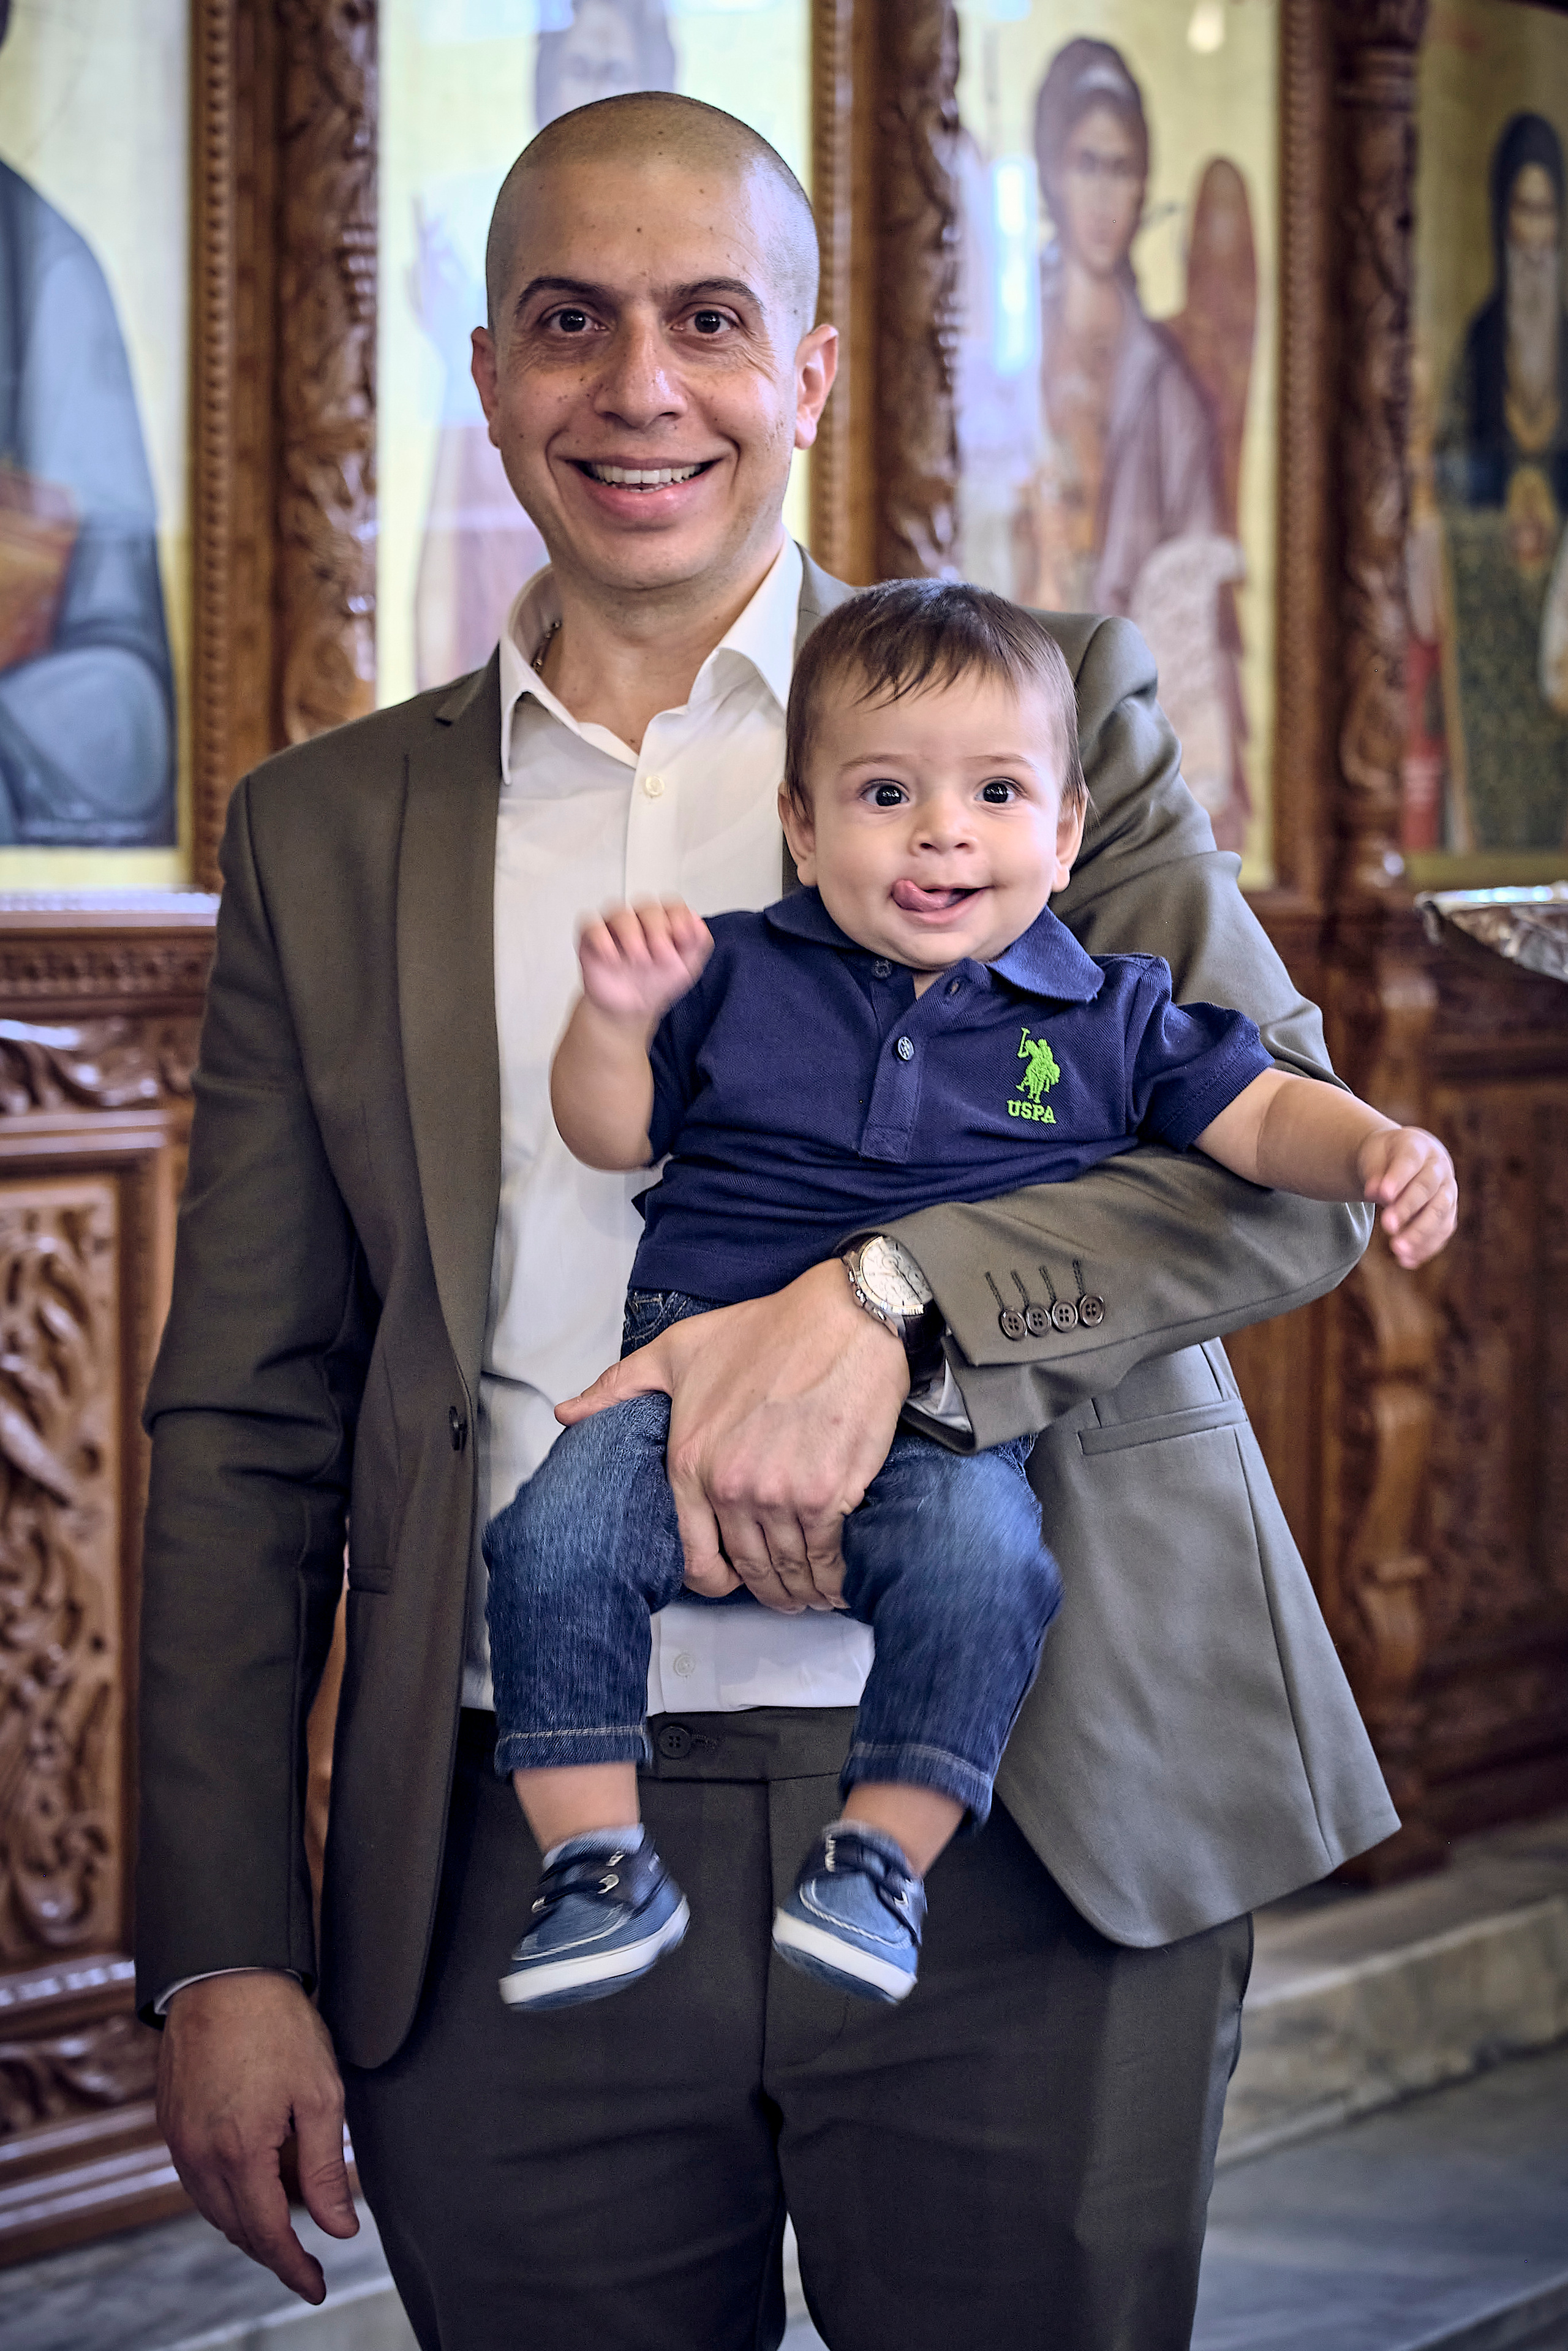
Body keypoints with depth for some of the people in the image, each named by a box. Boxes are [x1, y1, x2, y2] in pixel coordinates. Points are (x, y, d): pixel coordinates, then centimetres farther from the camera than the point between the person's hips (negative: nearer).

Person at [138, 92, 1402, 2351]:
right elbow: (248, 1427, 11)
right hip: (515, 1883, 2)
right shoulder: (330, 831, 12)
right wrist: (225, 1951, 3)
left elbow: (1297, 1149, -2)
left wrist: (881, 1295, -19)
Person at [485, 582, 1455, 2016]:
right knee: (560, 1533, -25)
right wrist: (616, 1017, -5)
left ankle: (885, 1854, -21)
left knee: (982, 1552, -34)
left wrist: (1380, 1150, -12)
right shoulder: (737, 978, 12)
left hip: (942, 1418, -1)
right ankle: (599, 1859, -15)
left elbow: (1262, 1114, 10)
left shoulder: (1105, 1016, 10)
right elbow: (610, 1134, 16)